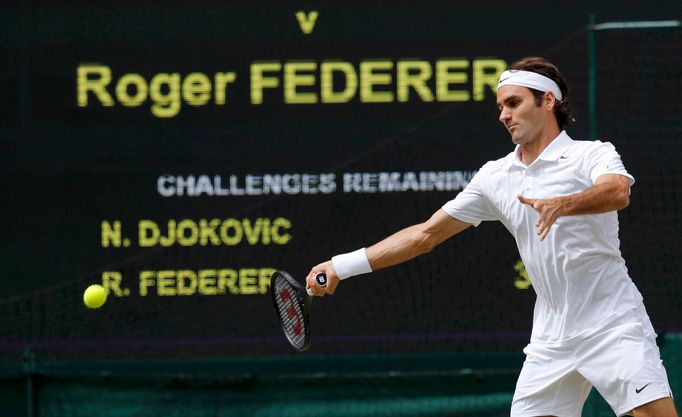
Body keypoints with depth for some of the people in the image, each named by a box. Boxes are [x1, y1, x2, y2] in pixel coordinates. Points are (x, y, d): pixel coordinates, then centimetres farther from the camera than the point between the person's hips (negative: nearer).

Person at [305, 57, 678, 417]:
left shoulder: (592, 155, -5)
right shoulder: (495, 176, 10)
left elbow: (617, 192, -28)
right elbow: (426, 234, 13)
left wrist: (562, 204, -47)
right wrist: (343, 266, 8)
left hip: (613, 326, -5)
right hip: (551, 341, 5)